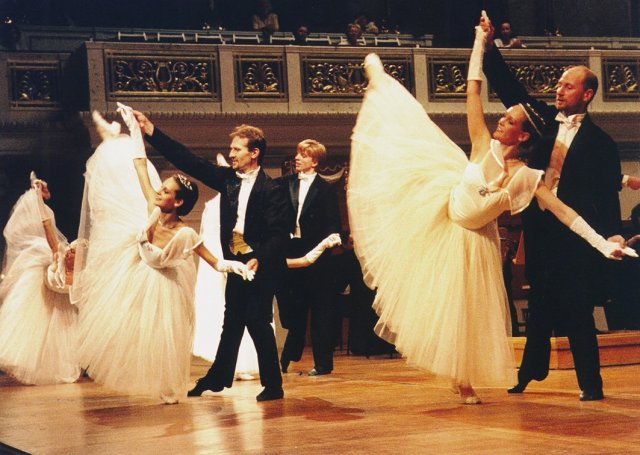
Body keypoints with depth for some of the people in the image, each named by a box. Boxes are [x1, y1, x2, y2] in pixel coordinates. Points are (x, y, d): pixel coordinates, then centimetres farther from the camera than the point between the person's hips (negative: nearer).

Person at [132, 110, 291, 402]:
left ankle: (273, 386, 5)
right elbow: (188, 161, 5)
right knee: (231, 323, 14)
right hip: (235, 263, 7)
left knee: (258, 323, -5)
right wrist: (149, 130, 1)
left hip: (259, 266, -6)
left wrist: (259, 259, -31)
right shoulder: (227, 178, 7)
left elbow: (278, 234, -16)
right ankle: (217, 378, 23)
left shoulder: (270, 190, -12)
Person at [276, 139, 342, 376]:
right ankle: (288, 360, 19)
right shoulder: (286, 183, 9)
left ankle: (323, 362, 8)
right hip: (291, 252, 4)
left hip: (315, 254, -4)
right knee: (294, 309, 11)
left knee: (320, 309, 2)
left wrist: (332, 237, -23)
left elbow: (332, 223, -6)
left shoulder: (325, 188, -3)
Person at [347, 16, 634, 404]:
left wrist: (602, 243, -28)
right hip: (443, 210, 2)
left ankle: (465, 380, 18)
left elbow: (565, 212, -21)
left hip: (473, 240, -2)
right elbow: (473, 92, -21)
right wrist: (480, 42, -25)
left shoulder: (528, 178, -23)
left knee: (469, 307, 6)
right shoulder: (485, 146, -20)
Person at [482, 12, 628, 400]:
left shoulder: (600, 142, -2)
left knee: (577, 310, -3)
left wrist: (613, 234, -17)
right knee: (540, 304, 13)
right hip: (539, 228, 5)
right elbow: (510, 88, 11)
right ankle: (532, 372, 24)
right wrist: (489, 47, 3)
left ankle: (591, 383, 4)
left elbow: (608, 194, -5)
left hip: (575, 233, -4)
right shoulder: (545, 121, 11)